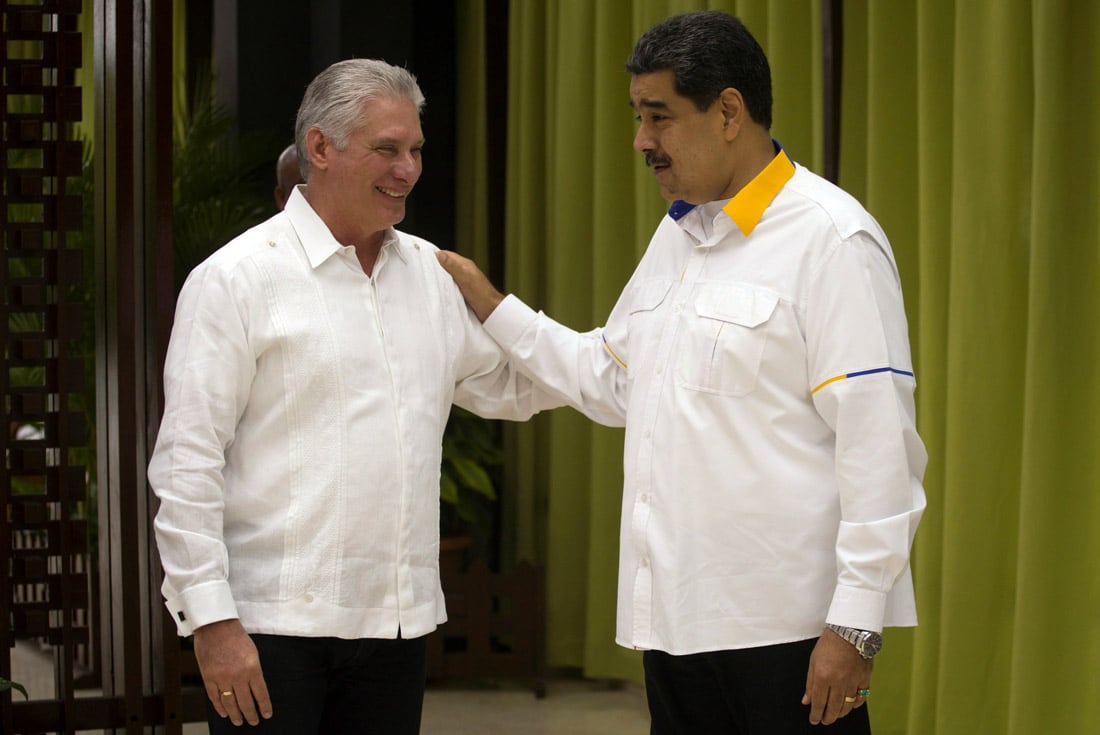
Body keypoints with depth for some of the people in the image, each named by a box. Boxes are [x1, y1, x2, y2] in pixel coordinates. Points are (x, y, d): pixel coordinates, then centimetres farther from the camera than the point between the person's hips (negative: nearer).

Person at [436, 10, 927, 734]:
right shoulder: (678, 233, 16)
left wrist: (855, 625, -18)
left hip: (786, 622, -8)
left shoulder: (831, 237, -11)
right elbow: (612, 375, 26)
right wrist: (489, 307, 18)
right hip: (679, 616, 8)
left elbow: (879, 445, -16)